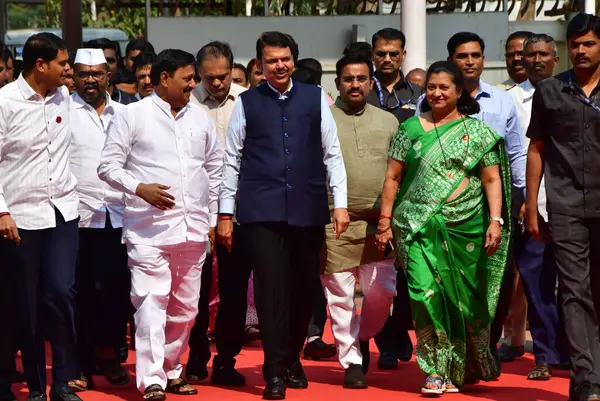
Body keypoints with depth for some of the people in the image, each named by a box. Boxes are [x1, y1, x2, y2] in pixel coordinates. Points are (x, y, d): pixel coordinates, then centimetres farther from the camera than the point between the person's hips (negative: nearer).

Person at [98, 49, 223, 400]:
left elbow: (215, 168, 20)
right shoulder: (132, 115, -1)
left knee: (185, 305, 10)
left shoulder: (200, 117, 13)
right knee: (152, 301, -13)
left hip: (194, 227, 5)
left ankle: (172, 371, 24)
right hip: (149, 228, -5)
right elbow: (108, 166, -1)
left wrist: (213, 219, 17)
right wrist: (139, 188, -17)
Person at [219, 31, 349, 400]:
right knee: (272, 287, -7)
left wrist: (340, 203, 1)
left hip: (308, 210, 2)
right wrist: (226, 213, 2)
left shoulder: (315, 98, 7)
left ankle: (293, 359, 27)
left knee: (304, 288, 8)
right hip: (261, 211, -2)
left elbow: (332, 153, 7)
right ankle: (276, 371, -1)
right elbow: (232, 159, 5)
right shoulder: (247, 103, 5)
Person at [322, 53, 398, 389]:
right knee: (340, 295, 2)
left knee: (383, 289, -2)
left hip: (378, 222, 2)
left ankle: (362, 338, 25)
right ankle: (352, 362, 12)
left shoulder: (388, 122, 11)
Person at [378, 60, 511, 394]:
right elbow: (393, 178, 9)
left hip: (466, 228, 0)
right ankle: (438, 370, -6)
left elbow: (492, 179, 2)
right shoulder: (410, 129, 8)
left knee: (465, 299, 4)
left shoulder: (477, 131, 5)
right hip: (419, 227, 0)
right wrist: (385, 221, 3)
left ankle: (465, 367, 24)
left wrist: (495, 220, -9)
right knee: (426, 293, -12)